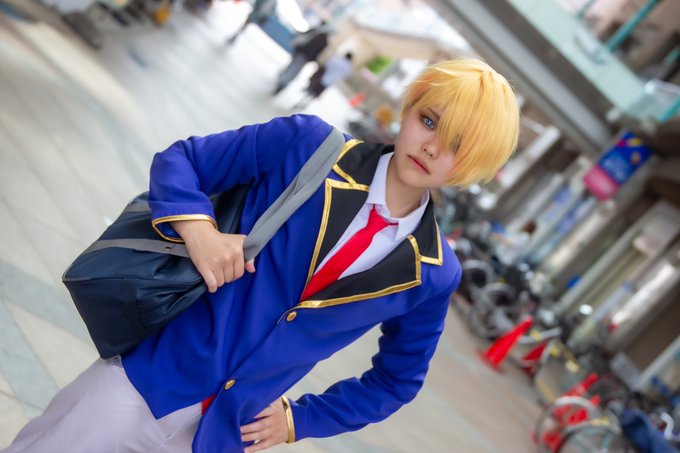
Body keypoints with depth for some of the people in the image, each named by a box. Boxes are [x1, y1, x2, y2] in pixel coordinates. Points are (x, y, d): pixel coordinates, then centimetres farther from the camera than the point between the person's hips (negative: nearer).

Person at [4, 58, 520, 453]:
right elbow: (178, 160, -3)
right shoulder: (309, 146, -11)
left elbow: (396, 381, 9)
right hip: (152, 380, 0)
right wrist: (197, 226, -21)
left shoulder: (432, 274, -6)